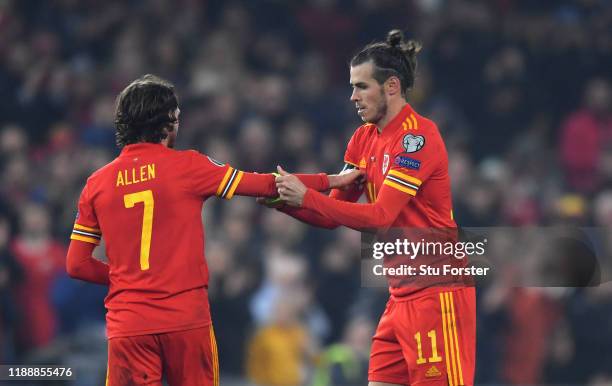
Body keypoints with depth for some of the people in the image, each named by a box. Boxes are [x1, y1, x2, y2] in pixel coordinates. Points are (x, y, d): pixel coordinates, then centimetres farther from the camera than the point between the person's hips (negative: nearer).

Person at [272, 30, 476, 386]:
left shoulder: (418, 136, -15)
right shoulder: (364, 139, 11)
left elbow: (380, 218, -21)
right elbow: (334, 215, 12)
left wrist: (306, 197, -22)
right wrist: (286, 200, -5)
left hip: (437, 293, -9)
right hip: (402, 295, 9)